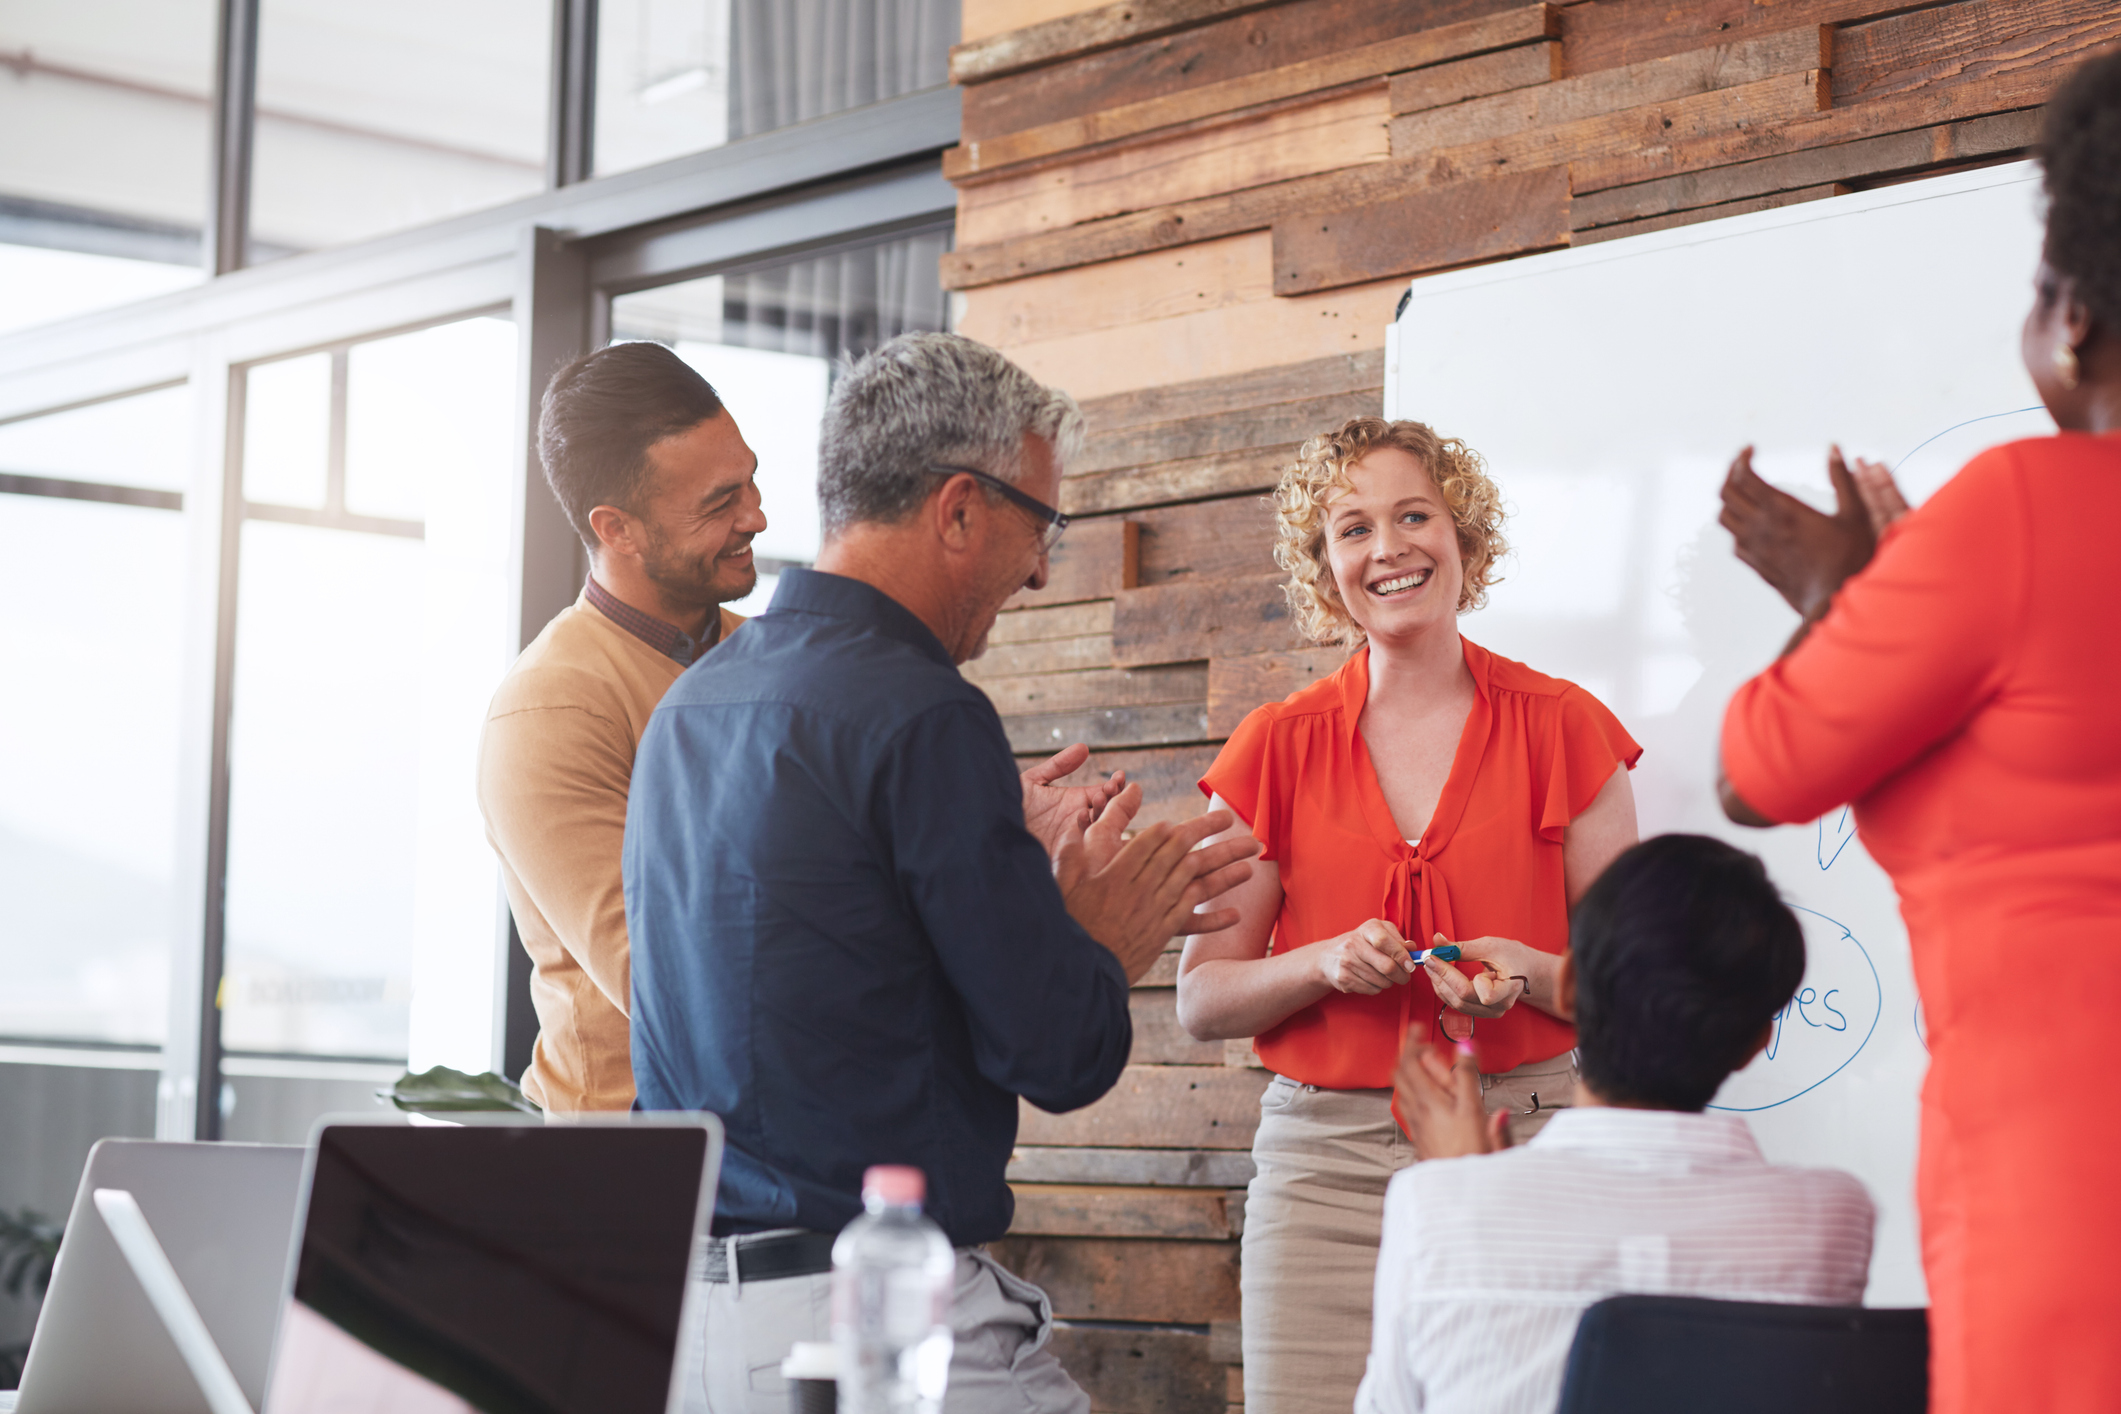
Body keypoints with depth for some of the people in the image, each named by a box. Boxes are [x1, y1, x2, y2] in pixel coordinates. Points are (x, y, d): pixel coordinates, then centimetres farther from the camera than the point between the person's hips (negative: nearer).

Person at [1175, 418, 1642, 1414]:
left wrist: (1525, 975, -13)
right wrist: (1327, 963, -10)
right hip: (1324, 1166, 1)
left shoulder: (1559, 727, 5)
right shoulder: (1277, 749, 8)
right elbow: (1200, 1002, 7)